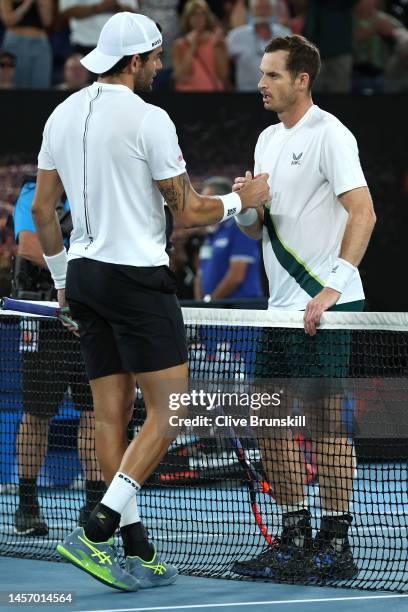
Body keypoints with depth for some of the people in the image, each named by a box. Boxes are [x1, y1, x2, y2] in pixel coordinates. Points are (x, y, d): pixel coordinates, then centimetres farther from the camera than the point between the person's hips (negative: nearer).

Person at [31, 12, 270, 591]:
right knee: (168, 410, -4)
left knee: (111, 415, 7)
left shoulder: (63, 114, 9)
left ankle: (139, 554, 8)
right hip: (138, 277, -8)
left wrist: (62, 277, 24)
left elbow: (41, 206, 14)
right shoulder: (148, 119, -13)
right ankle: (96, 531, -14)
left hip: (84, 276, 8)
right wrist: (241, 200, 7)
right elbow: (187, 212, -10)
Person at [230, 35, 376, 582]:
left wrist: (331, 288, -25)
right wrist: (246, 204, -2)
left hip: (326, 309, -9)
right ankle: (296, 542, 15)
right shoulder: (268, 140, 17)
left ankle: (335, 547, -1)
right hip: (282, 308, 9)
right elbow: (255, 229, 22)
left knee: (327, 424, -5)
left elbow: (363, 213, -18)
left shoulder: (329, 134, -9)